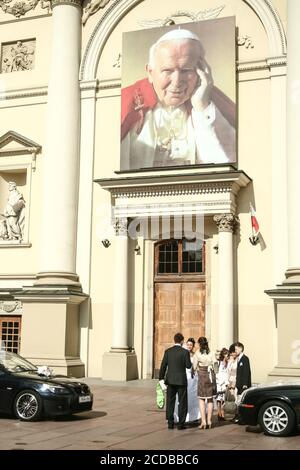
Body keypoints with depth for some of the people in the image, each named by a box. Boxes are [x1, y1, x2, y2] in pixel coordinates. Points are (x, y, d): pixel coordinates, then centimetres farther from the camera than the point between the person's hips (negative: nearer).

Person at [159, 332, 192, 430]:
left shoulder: (168, 351, 0)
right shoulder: (185, 352, -9)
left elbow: (163, 365, -1)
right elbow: (188, 366, -8)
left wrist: (161, 378, 5)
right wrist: (189, 361, 14)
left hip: (170, 380, 3)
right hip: (181, 380, -3)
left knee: (170, 401, 10)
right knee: (182, 402, 6)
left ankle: (170, 423, 12)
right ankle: (181, 423, 6)